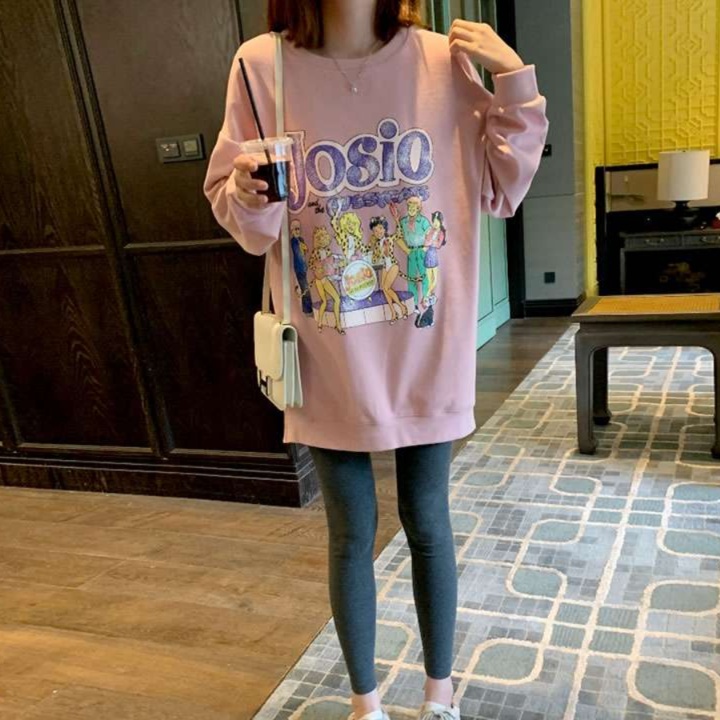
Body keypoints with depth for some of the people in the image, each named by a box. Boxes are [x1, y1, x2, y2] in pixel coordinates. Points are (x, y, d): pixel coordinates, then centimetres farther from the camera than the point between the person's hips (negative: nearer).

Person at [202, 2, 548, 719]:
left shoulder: (442, 59, -1)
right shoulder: (262, 64, -4)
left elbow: (501, 192, 4)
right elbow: (234, 213, 0)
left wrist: (516, 83, -6)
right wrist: (249, 194, -21)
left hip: (426, 350, 1)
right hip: (330, 359, 0)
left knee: (427, 524, 15)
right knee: (350, 535, 12)